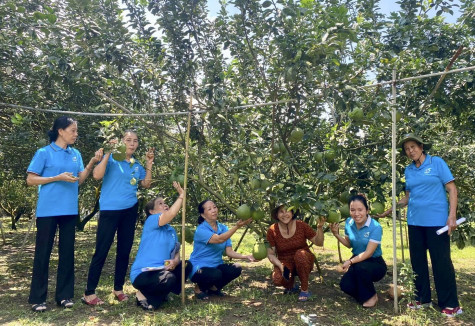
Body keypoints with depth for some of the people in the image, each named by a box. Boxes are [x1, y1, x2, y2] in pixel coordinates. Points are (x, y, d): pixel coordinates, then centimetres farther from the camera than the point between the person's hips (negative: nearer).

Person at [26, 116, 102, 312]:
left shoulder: (76, 154, 9)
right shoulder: (44, 153, -4)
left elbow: (80, 179, 7)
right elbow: (30, 180, -5)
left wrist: (92, 162, -6)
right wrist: (58, 178, -15)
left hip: (69, 209, 5)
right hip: (47, 210, -4)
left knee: (67, 251, 9)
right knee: (43, 252, 4)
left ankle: (64, 294, 20)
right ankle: (37, 298, 16)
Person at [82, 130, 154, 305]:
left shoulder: (136, 165, 11)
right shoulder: (111, 159, -5)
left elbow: (146, 184, 9)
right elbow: (97, 175, -20)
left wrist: (149, 163, 3)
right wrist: (108, 153, -21)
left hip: (130, 210, 6)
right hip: (110, 210, -5)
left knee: (124, 250, 11)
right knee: (101, 251, -3)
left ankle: (118, 288, 24)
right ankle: (89, 292, 8)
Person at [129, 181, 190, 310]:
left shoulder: (171, 230, 13)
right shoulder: (150, 220, -10)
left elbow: (177, 253, 8)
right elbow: (171, 214, -29)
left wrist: (175, 261, -16)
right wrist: (181, 195, -17)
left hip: (160, 271, 8)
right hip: (142, 274, -8)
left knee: (185, 267, -3)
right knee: (169, 279, -32)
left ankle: (160, 294, 8)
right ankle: (144, 295, -2)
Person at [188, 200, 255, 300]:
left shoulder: (223, 228, 2)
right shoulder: (201, 230, -18)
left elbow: (229, 251, -4)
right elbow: (219, 239, -35)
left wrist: (246, 256, -20)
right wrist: (237, 226, -44)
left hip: (216, 265, 6)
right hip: (199, 268, -6)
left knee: (236, 269, -20)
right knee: (215, 274, -36)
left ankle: (213, 288, 8)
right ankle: (199, 288, -1)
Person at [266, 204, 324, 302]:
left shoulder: (301, 225, -12)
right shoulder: (272, 231, -12)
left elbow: (319, 242, -7)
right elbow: (270, 254, -7)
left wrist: (319, 227, -23)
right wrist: (280, 265, -24)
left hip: (303, 262, 0)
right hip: (285, 263, 0)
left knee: (300, 253, -35)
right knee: (277, 279, -32)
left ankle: (305, 290, -15)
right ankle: (290, 286, 7)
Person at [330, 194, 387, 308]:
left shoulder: (375, 227, -21)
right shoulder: (349, 222, -4)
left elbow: (368, 253, -24)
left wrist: (350, 262, -36)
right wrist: (337, 235, -7)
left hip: (375, 263, -4)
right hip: (357, 261, 4)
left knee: (360, 267, -37)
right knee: (345, 285, -21)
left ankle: (371, 296, -5)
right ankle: (363, 291, 16)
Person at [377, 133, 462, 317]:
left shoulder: (437, 162, -3)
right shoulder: (408, 170, 10)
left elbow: (452, 189, -6)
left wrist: (452, 216, -15)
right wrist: (389, 210, 10)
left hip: (436, 220, -5)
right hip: (415, 221, 5)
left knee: (441, 261, -1)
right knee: (417, 260, 11)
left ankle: (451, 304, 13)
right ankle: (422, 299, 24)